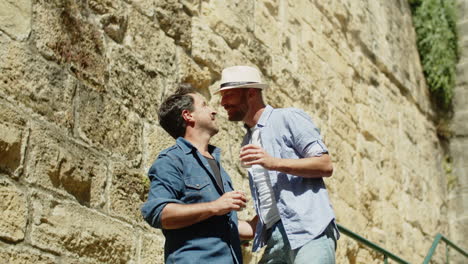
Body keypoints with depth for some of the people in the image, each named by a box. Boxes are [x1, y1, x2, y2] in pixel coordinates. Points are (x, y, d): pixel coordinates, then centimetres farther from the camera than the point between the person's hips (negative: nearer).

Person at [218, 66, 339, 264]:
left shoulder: (289, 118, 0)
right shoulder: (248, 141, 22)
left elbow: (326, 166, -9)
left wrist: (274, 163, -18)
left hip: (309, 232, -7)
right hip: (276, 238, 7)